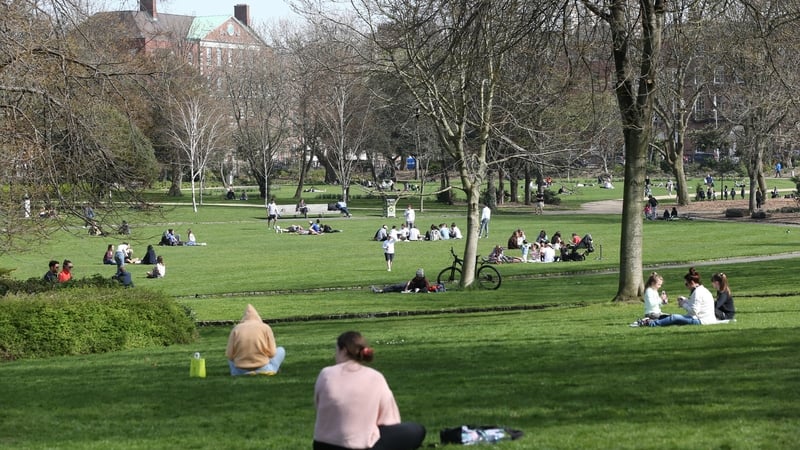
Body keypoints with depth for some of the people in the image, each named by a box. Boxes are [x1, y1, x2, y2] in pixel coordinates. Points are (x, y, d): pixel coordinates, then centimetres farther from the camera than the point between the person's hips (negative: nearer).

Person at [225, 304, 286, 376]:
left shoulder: (236, 329, 1)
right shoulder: (266, 328, -2)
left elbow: (229, 355, -2)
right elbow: (272, 353, -5)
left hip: (240, 372, 2)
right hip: (262, 369, -1)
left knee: (230, 356, 34)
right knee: (281, 350, 23)